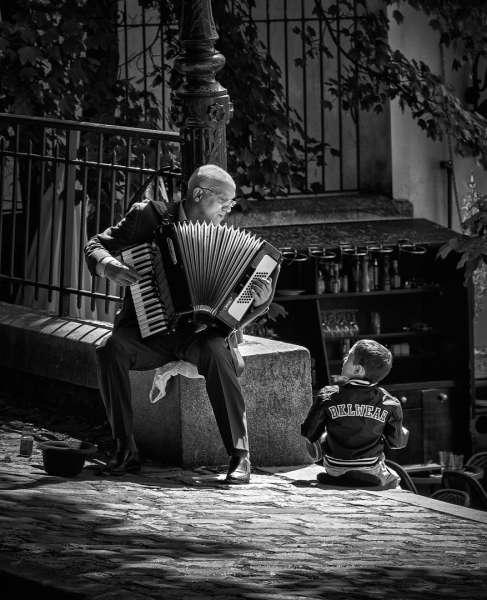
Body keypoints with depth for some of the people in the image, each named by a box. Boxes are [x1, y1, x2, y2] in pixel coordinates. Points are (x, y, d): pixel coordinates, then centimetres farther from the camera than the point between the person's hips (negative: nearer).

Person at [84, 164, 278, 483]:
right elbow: (96, 246, 5)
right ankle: (126, 450, -21)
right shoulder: (148, 216, 3)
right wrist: (109, 267, -17)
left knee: (216, 351, -34)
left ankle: (240, 457, -30)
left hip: (200, 332, 0)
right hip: (148, 331, 0)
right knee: (111, 348, -30)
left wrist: (260, 299, -15)